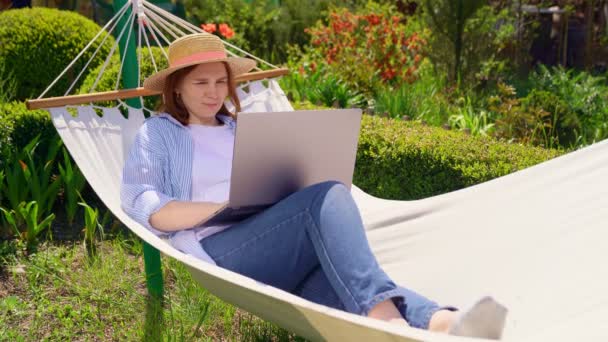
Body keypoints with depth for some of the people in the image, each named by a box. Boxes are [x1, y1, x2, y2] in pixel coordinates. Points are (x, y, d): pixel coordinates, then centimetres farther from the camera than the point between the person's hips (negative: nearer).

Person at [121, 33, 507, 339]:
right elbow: (142, 206, -2)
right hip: (217, 253, -5)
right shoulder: (159, 133, 13)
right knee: (327, 197, -30)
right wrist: (229, 206, -12)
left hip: (278, 250, 5)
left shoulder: (239, 128, 29)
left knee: (337, 281, -31)